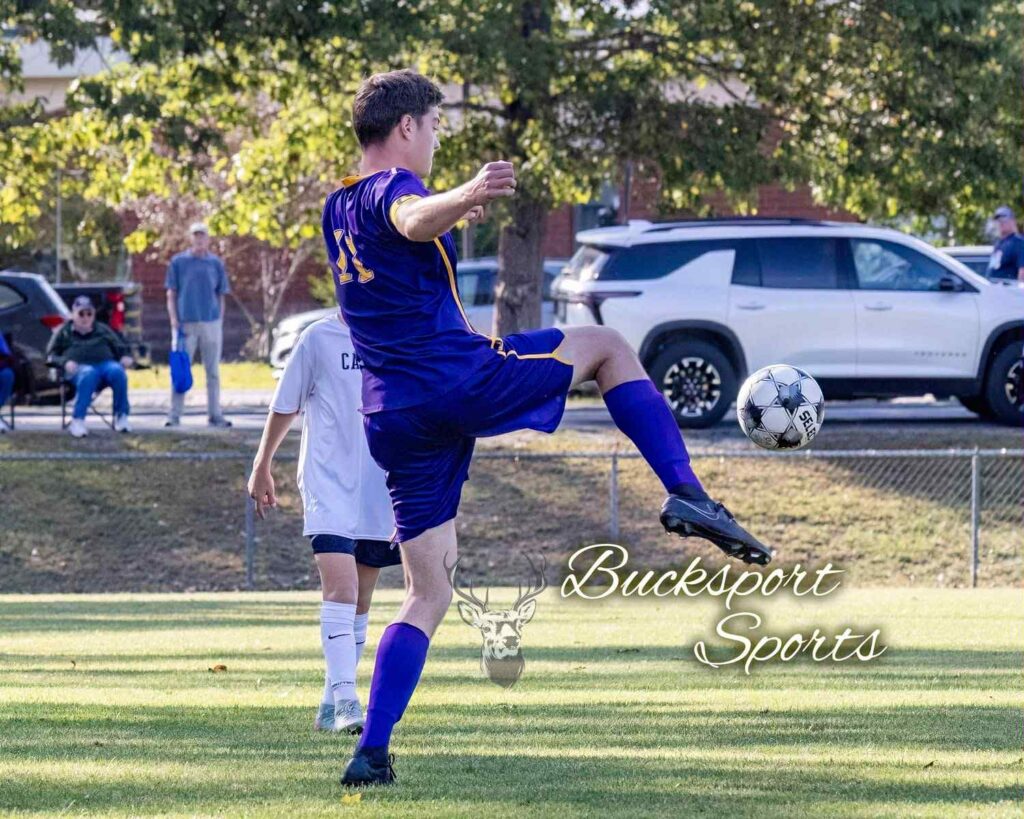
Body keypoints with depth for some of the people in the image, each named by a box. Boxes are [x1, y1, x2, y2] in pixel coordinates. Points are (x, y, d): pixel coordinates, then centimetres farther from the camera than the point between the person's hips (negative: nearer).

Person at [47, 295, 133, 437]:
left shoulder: (103, 330, 30)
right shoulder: (64, 332, 23)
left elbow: (120, 348, 27)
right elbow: (51, 355, 15)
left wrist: (125, 357, 2)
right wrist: (65, 362, -8)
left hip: (106, 363, 2)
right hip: (80, 366, -2)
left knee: (118, 372, -35)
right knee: (88, 375, -42)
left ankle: (121, 417, -27)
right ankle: (77, 421, -43)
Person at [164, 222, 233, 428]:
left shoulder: (216, 264, 8)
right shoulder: (178, 262, 3)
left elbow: (221, 296, 12)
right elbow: (171, 294, 3)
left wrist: (220, 322, 5)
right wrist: (174, 321, -6)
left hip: (211, 323, 2)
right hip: (185, 323, -2)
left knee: (213, 372, 7)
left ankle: (214, 414, 13)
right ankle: (174, 415, -1)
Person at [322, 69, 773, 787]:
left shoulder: (338, 209, 18)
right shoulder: (390, 188, -8)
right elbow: (412, 219, -35)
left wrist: (451, 222, 49)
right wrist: (465, 197, -55)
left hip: (393, 418, 8)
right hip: (462, 381, -8)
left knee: (429, 594, 10)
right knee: (606, 346, 13)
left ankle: (371, 751, -4)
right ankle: (687, 495, -3)